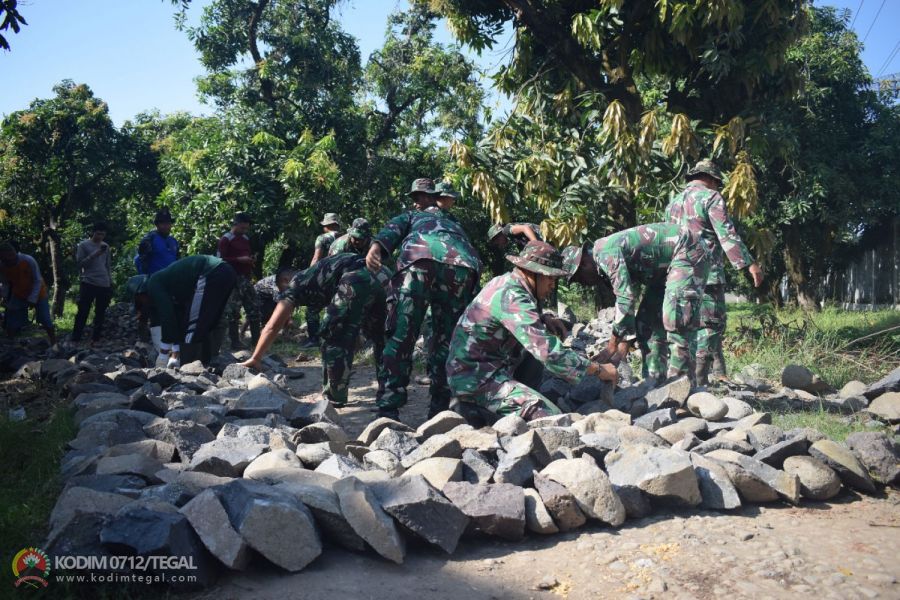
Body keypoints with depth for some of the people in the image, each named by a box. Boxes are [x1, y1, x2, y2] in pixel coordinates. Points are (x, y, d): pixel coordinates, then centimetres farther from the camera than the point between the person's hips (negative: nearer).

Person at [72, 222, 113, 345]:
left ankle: (95, 339, 8)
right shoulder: (83, 245, 1)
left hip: (104, 285, 4)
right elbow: (79, 264, -5)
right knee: (83, 312, -5)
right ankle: (75, 339, -2)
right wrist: (94, 255, -17)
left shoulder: (106, 246, 15)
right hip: (88, 283, -4)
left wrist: (110, 283, 14)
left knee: (100, 313, 3)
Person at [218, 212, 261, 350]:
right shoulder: (225, 239, -6)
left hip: (246, 278, 7)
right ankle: (235, 342, 0)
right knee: (233, 310, -4)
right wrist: (239, 259, -20)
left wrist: (251, 260, 8)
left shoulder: (245, 239, 16)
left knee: (254, 307, 5)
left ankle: (256, 338, 12)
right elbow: (220, 259, -13)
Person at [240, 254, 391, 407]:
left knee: (333, 339, 8)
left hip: (357, 280, -7)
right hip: (381, 276, 7)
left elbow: (273, 327, 17)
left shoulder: (297, 284, 21)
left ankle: (334, 398, 13)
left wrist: (255, 359, 25)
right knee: (379, 338, 21)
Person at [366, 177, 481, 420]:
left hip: (420, 257, -2)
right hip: (463, 264, 3)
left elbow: (393, 228, 13)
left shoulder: (411, 216, 37)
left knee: (401, 336, -1)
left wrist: (376, 247, -7)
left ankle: (388, 410, -8)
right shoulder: (455, 225, 47)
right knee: (447, 340, 13)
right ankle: (440, 409, 12)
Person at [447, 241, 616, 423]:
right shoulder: (512, 297, -23)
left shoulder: (506, 282, 6)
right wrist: (599, 370, -19)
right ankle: (481, 408, -4)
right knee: (552, 418, -16)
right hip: (477, 381, -10)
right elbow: (550, 353, -29)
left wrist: (544, 319, 5)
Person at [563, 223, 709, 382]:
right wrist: (624, 341, 5)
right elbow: (629, 295, 10)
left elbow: (625, 297, -28)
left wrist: (612, 346, -21)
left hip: (687, 252, -11)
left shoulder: (605, 254, -24)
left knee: (675, 317, -18)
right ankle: (653, 379, 9)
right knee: (647, 319, 7)